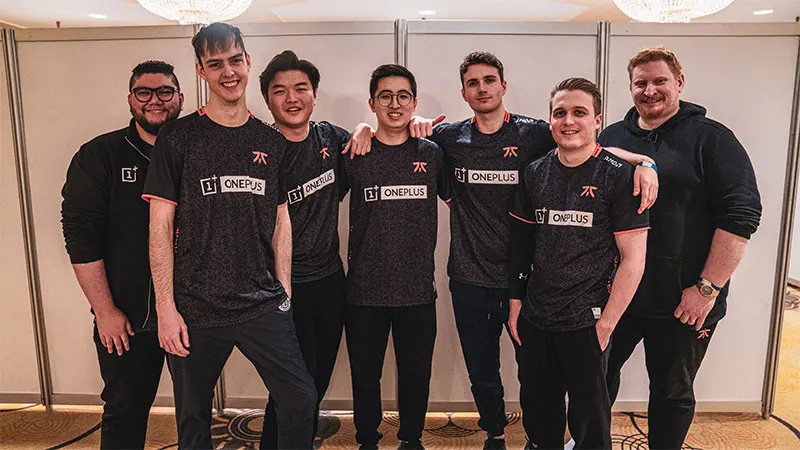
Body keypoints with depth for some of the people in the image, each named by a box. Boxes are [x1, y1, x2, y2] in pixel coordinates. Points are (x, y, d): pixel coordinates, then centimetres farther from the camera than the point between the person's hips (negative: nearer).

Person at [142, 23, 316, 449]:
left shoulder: (271, 141, 6)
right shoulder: (178, 138, -3)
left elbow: (280, 222, 10)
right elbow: (160, 227, -4)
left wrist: (283, 294, 7)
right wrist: (166, 308, -8)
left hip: (264, 306, 2)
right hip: (195, 310, -2)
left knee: (301, 399, 4)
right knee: (193, 415, 14)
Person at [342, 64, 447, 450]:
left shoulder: (431, 154, 2)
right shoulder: (353, 155, -2)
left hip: (418, 291, 1)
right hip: (365, 290, -1)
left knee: (416, 374, 15)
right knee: (365, 375, 14)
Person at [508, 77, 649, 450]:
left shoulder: (619, 176, -8)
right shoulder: (535, 173, 4)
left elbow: (633, 258, -9)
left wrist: (606, 323, -11)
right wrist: (516, 301, 7)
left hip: (587, 322, -3)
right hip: (534, 319, 4)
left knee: (589, 415, 13)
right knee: (538, 408, 18)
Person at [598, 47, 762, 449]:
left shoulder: (711, 139, -5)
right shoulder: (611, 137, 7)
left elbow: (741, 215, -11)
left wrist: (708, 288, -15)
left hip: (684, 301, -3)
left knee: (673, 390, 14)